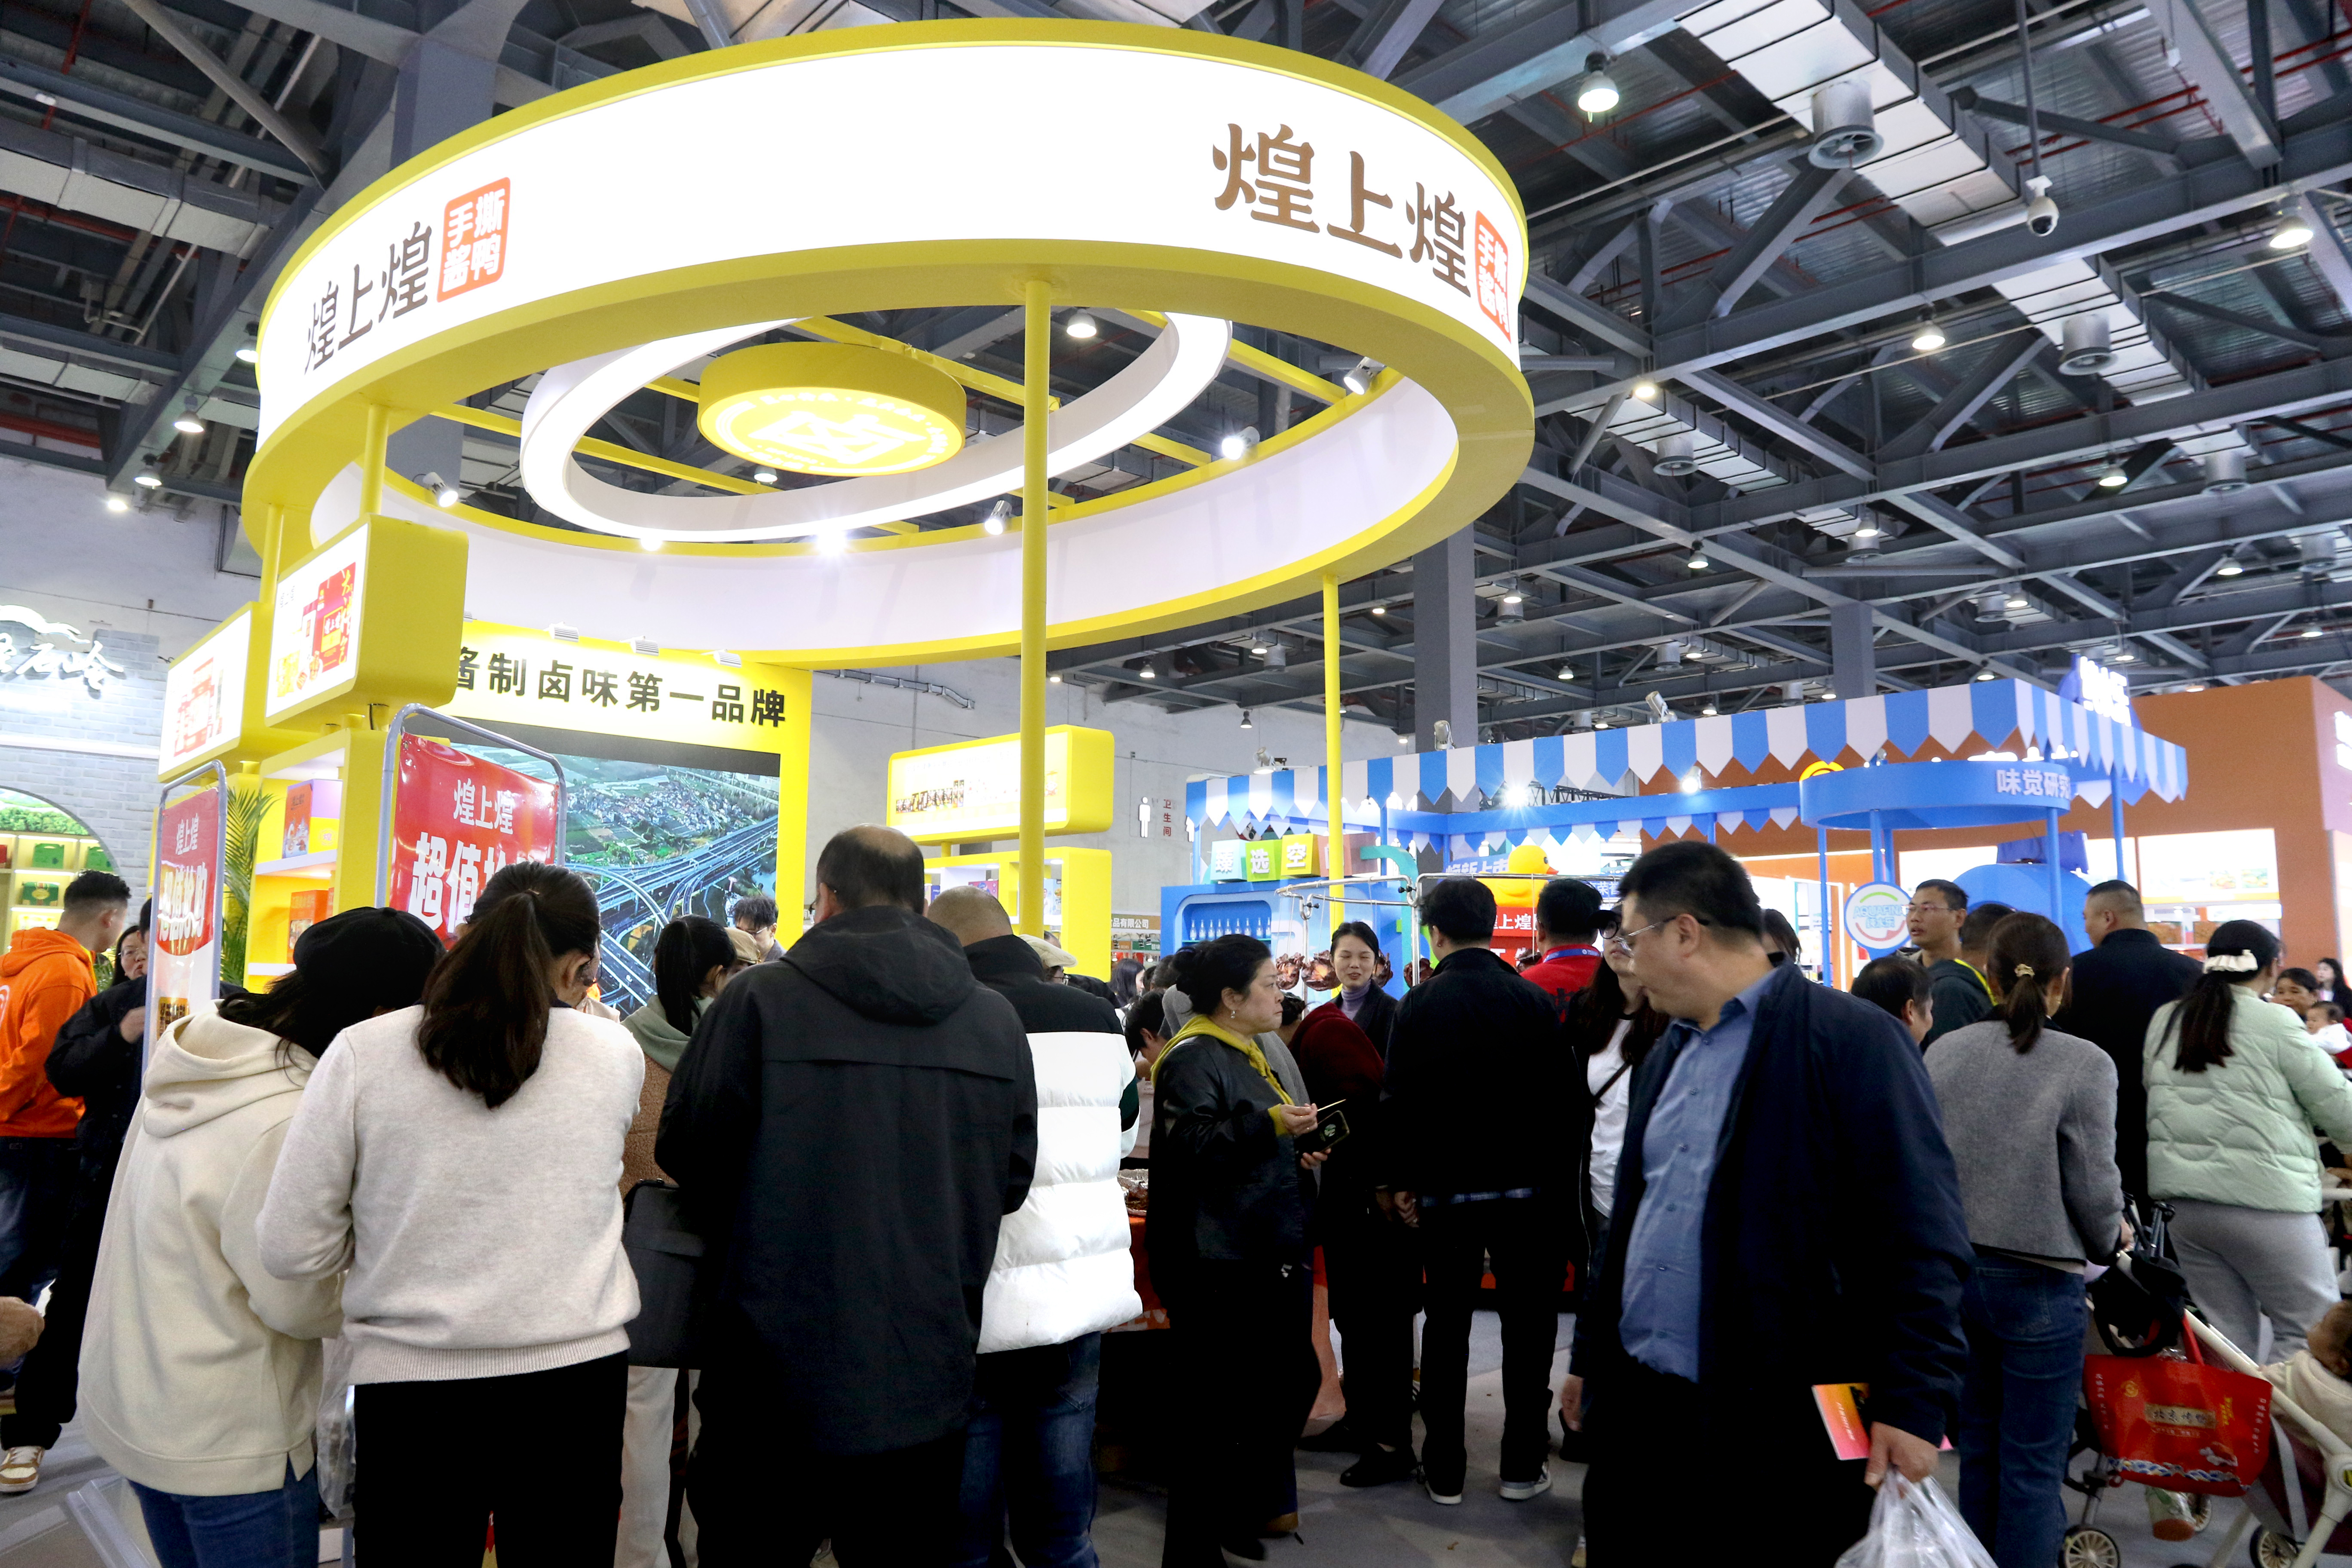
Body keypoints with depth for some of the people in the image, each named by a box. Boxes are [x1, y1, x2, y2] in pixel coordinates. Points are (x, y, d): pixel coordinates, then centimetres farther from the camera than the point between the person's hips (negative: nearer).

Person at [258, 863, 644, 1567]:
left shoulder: (363, 1052, -9)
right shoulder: (616, 1055, -7)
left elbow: (290, 1250, -6)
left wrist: (394, 1244, 12)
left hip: (412, 1385, 0)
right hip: (578, 1380, 1)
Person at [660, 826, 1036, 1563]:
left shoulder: (761, 998, -12)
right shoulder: (996, 1019, -2)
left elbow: (687, 1152, -4)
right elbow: (1013, 1179, 6)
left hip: (777, 1372, -3)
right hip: (927, 1383, 3)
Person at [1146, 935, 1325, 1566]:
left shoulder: (1248, 1054, 17)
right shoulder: (1193, 1059, -13)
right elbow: (1189, 1149, -25)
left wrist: (1297, 1155, 14)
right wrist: (1268, 1124, -31)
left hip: (1267, 1256, 10)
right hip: (1215, 1266, -10)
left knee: (1294, 1380, 14)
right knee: (1214, 1406, -2)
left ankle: (1239, 1514, 32)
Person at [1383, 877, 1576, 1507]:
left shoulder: (1419, 1005, -7)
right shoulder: (1535, 1000, -5)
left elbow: (1400, 1101, -7)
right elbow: (1564, 1096, -4)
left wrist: (1402, 1180, 3)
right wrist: (1562, 1165, 9)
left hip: (1446, 1188, 0)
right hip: (1528, 1186, 0)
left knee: (1446, 1324, 10)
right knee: (1527, 1324, 11)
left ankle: (1444, 1468, 16)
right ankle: (1523, 1464, 16)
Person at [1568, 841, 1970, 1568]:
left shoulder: (1851, 1038, -11)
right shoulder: (1667, 1056, 13)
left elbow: (1918, 1235, -15)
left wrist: (1914, 1401, -20)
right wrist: (1591, 1356, 20)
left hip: (1788, 1427, -7)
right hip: (1638, 1407, 7)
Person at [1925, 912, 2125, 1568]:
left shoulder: (1942, 1053, 0)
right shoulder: (2085, 1064, -12)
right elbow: (2093, 1186, -9)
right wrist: (2111, 1240, 12)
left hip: (1953, 1269, 4)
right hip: (2040, 1279, -4)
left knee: (1977, 1450, 19)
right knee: (2034, 1465, 6)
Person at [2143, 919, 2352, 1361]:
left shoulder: (2164, 1021, 9)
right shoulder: (2276, 1023, -7)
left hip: (2183, 1200, 6)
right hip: (2264, 1200, -6)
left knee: (2227, 1340, 12)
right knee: (2312, 1333, 5)